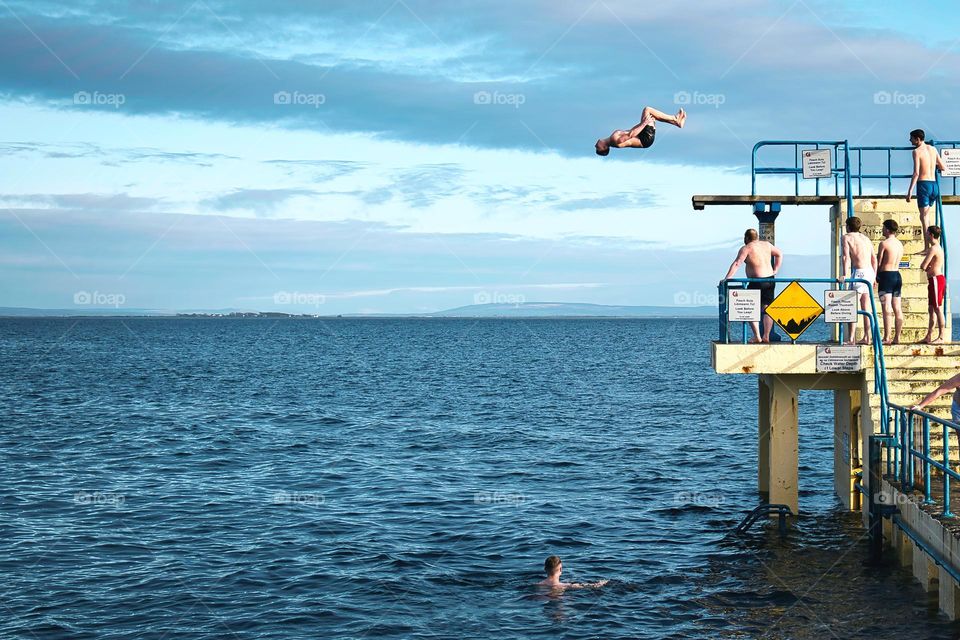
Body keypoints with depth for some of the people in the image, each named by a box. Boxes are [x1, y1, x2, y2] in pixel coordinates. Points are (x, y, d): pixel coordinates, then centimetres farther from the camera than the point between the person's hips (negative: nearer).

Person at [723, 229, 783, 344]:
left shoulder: (746, 248, -8)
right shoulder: (766, 244, 12)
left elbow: (736, 264, -16)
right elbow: (780, 254, 24)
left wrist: (727, 278, -20)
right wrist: (775, 270, 23)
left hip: (757, 282, -6)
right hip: (770, 281, 6)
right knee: (767, 308, 11)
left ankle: (757, 336, -6)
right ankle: (766, 336, 8)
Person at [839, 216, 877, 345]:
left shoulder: (846, 237, 2)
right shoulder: (866, 238, 20)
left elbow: (846, 257, -12)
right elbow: (874, 258, 17)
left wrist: (845, 274, -19)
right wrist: (874, 276, 19)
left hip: (859, 272, -7)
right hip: (870, 272, 7)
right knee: (865, 307, 13)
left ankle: (851, 339, -10)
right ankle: (866, 337, 15)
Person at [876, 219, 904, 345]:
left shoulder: (884, 243, -10)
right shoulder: (900, 244, 12)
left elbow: (878, 263, -7)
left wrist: (876, 276, 6)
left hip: (886, 275, -7)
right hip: (897, 275, 7)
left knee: (887, 308, -11)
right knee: (897, 309, 7)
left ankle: (886, 338, -14)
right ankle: (897, 337, 9)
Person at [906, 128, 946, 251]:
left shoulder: (917, 151, -7)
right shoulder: (933, 149, 12)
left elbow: (916, 173, -15)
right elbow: (942, 167, 17)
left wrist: (910, 190, -15)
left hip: (923, 184, -7)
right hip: (934, 185, 7)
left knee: (924, 216, -7)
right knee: (926, 215, 18)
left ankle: (927, 247, -12)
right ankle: (930, 243, 17)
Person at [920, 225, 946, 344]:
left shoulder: (933, 249, -15)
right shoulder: (938, 247, 17)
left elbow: (923, 266, -18)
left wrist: (927, 266, 3)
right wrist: (929, 267, -5)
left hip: (936, 279, -10)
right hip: (936, 279, 10)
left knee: (938, 309, -8)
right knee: (931, 309, 12)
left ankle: (941, 337, -7)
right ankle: (928, 337, 15)